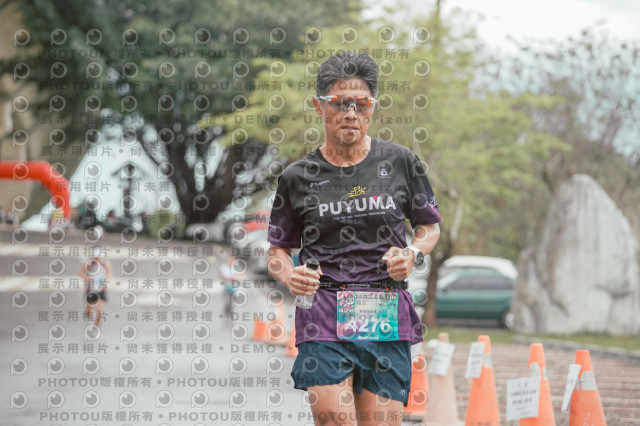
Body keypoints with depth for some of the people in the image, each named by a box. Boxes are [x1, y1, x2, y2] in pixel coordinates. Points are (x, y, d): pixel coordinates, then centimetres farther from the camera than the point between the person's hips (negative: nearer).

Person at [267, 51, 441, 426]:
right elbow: (278, 249, 14)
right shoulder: (298, 177, 5)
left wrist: (413, 253, -4)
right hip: (323, 318, -1)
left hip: (388, 317, 1)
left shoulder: (401, 162, 6)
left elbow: (430, 227, 17)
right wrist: (290, 276, -8)